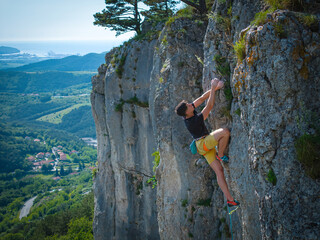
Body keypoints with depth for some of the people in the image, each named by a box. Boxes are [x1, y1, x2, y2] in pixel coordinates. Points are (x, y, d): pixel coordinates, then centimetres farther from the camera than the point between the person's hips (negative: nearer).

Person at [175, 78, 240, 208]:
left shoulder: (188, 113, -5)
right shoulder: (195, 120, -28)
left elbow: (201, 99, 1)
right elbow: (209, 106, -25)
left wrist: (213, 89, -7)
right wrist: (213, 88, -19)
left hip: (206, 146, 8)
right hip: (203, 143, -8)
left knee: (219, 170, 2)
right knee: (225, 132, -27)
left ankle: (230, 199, 0)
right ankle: (220, 156, -6)